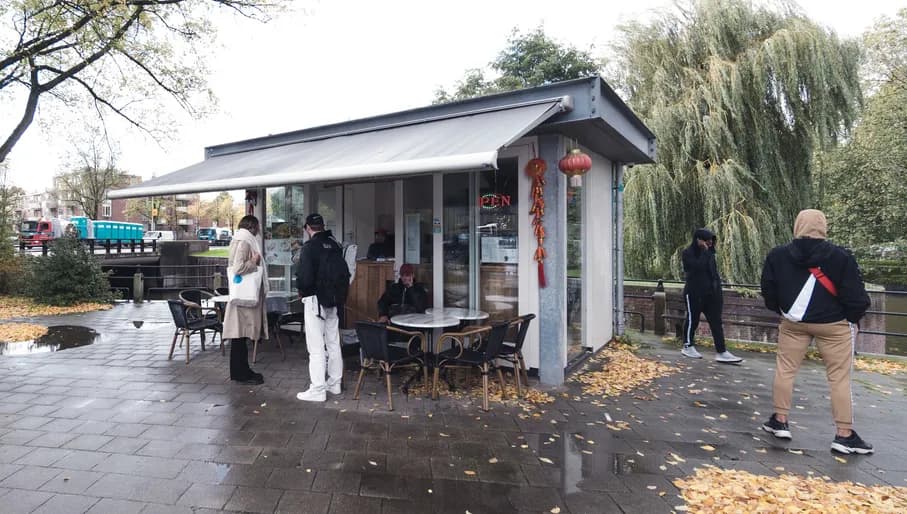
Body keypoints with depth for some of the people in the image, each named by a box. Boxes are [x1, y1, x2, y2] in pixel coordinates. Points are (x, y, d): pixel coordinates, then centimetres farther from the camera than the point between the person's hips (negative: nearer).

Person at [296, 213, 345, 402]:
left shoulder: (309, 246, -15)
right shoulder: (335, 244, 5)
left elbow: (305, 276, -19)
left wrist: (301, 289, 0)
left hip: (314, 300, -7)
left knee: (316, 347, -2)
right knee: (334, 343, 14)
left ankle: (317, 389, 3)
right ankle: (334, 383, 25)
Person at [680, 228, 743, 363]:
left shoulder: (709, 253, 13)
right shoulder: (687, 253, -9)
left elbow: (714, 273, 18)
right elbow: (698, 266, -26)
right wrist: (705, 251, -18)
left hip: (710, 293, 7)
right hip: (693, 293, -7)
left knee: (716, 322, 2)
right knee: (692, 319, 5)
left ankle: (721, 352, 1)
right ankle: (688, 347, 21)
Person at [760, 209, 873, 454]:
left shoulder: (778, 256, -5)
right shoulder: (841, 257, -13)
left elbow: (768, 291, 1)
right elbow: (855, 295, -10)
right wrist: (854, 319, 8)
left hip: (793, 323, 2)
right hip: (834, 324, -2)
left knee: (785, 369, 12)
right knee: (839, 378, 5)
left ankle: (780, 421, 17)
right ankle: (845, 434, 8)